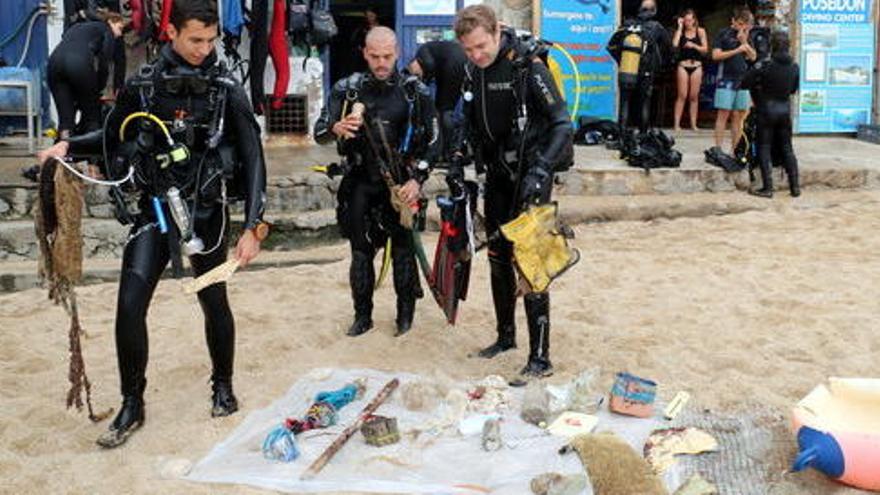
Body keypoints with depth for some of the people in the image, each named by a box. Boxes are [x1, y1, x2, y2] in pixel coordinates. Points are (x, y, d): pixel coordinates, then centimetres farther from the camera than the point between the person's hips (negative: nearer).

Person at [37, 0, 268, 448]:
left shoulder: (226, 89, -7)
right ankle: (132, 405, 9)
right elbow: (113, 136, 15)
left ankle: (223, 386, 33)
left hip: (206, 211, -1)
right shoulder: (142, 85, -1)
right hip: (154, 209, 1)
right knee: (130, 305, -7)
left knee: (214, 302, 11)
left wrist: (253, 226, -14)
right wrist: (69, 146, -3)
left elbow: (252, 159, -8)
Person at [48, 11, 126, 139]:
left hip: (55, 60, 5)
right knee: (91, 113, 10)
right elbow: (103, 64, 6)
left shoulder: (78, 26, 37)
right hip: (79, 64, -5)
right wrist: (98, 90, 15)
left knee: (65, 116, 6)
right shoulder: (107, 32, 20)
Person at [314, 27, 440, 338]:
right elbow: (319, 133, -2)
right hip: (360, 182, 2)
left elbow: (433, 142, 3)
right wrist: (336, 129, -25)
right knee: (361, 251, 6)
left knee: (403, 250, 3)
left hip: (401, 183, -1)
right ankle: (362, 315, 18)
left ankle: (406, 313, 19)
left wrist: (417, 179, -8)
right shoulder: (347, 89, 1)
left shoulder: (416, 92, -2)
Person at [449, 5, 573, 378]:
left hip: (529, 175, -7)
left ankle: (541, 357, -1)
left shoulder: (527, 65, -18)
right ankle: (505, 336, 30)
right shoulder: (473, 69, 3)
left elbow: (562, 123, -20)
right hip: (497, 173, 7)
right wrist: (457, 160, 3)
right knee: (498, 257, 13)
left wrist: (541, 170, -30)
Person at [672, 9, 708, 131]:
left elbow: (705, 49, 3)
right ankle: (677, 123, -3)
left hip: (696, 66, 1)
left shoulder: (700, 31, 6)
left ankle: (693, 124, 7)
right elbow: (674, 44, -15)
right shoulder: (680, 32, 3)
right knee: (682, 95, -5)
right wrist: (680, 27, -8)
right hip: (683, 66, -1)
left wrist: (694, 45, -14)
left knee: (694, 96, 3)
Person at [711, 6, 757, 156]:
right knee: (723, 114, -6)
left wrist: (745, 42, -4)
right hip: (726, 80, -5)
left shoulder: (747, 36, 15)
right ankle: (718, 149, -6)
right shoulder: (724, 34, 1)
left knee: (739, 116, 4)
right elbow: (716, 55, -8)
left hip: (743, 80, 5)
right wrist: (737, 50, -12)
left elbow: (753, 57, 10)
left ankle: (735, 150, 8)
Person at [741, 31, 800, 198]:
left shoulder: (764, 65, -14)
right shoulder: (794, 67, 0)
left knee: (764, 148, 3)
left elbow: (744, 83, -11)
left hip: (767, 109, -4)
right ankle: (795, 186, 13)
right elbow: (793, 89, 13)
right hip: (785, 109, 4)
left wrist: (759, 85, 8)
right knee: (787, 148, 12)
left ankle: (767, 188, -1)